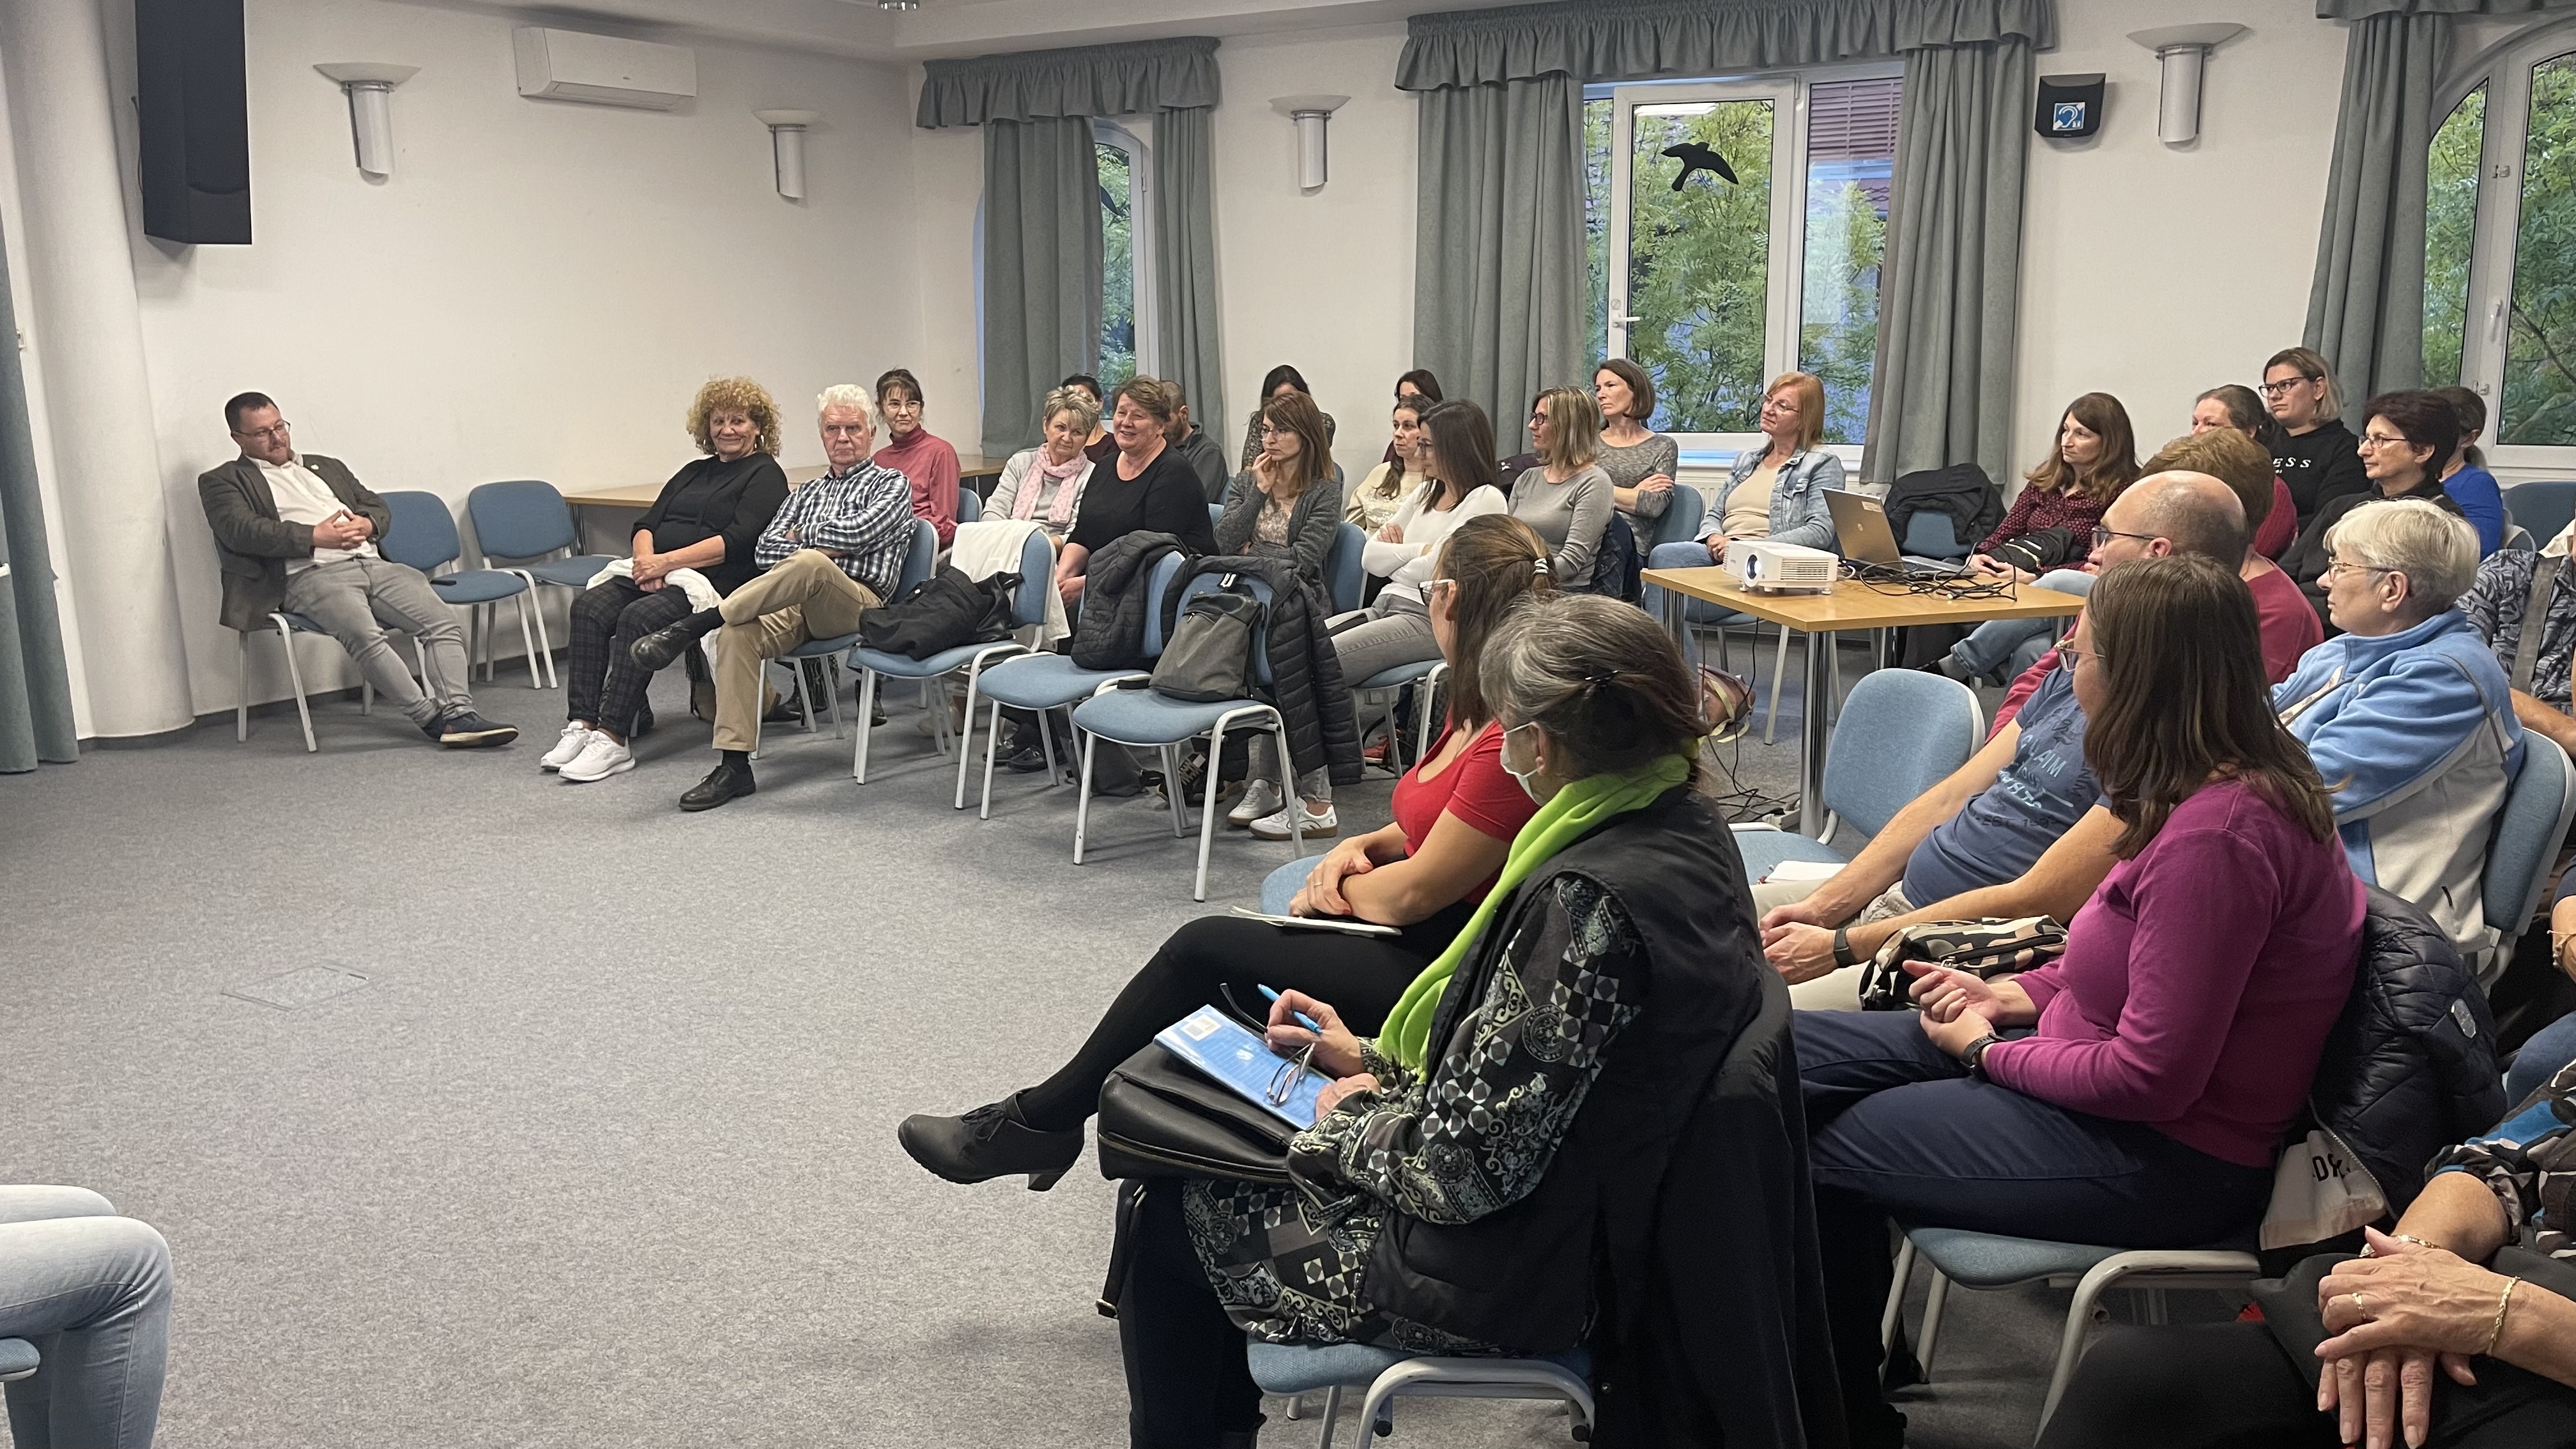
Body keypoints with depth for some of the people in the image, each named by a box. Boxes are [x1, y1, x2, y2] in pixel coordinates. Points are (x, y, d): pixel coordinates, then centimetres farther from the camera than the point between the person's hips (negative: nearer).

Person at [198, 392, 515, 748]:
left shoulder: (327, 467, 31)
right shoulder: (223, 481, 15)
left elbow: (379, 508, 25)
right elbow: (241, 530, -4)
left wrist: (366, 524, 0)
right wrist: (315, 537, -15)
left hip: (371, 562, 6)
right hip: (310, 574, -5)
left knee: (443, 623, -18)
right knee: (365, 635, -34)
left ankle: (458, 714, -28)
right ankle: (431, 716, -28)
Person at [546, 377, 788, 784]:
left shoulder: (765, 474, 3)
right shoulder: (695, 471, 25)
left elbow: (737, 541, -11)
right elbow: (647, 523, 17)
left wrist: (668, 561, -17)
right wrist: (645, 558, -7)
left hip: (709, 581, -7)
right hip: (656, 572, 7)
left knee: (638, 617, -32)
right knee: (590, 606, -20)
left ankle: (613, 739, -33)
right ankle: (582, 724, -25)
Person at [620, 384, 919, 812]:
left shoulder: (892, 484, 14)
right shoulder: (805, 494, 31)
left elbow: (858, 532, -6)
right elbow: (765, 552, 16)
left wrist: (801, 539, 7)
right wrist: (817, 548, 0)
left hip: (857, 603, -5)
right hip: (794, 604, 5)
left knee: (809, 564, -40)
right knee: (737, 635, -30)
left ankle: (692, 625, -36)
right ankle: (733, 765, -30)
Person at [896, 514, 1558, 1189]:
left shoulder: (1516, 739, -25)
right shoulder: (1477, 705, 7)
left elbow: (1410, 894, -18)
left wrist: (1335, 886, 1)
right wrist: (1362, 846, 3)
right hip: (1419, 940, 9)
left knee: (1203, 948, -7)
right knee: (1208, 949, -2)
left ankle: (1040, 1121, 9)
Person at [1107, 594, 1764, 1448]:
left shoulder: (1585, 902, -32)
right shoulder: (1685, 827, -2)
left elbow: (1465, 1169, -27)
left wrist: (1356, 1118, -8)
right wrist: (1371, 1063, 8)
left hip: (1503, 1280, -9)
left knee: (1167, 1215, 10)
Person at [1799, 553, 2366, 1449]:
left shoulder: (2215, 834, -30)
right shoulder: (2221, 785, 2)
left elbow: (2151, 1078, -27)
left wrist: (1986, 1048, -12)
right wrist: (2017, 994, 3)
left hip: (2166, 1157, -10)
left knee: (1826, 1146, -2)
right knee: (1786, 1056, 4)